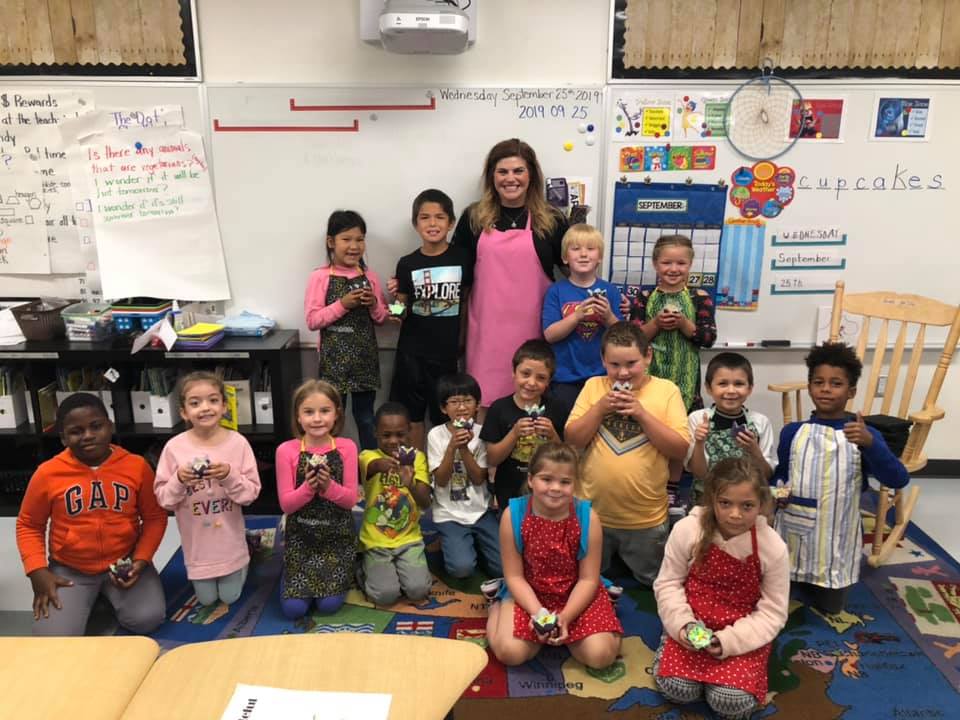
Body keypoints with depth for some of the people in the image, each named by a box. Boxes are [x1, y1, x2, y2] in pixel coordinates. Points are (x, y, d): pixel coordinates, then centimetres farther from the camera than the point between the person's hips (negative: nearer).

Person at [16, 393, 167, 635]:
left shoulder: (137, 466, -8)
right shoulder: (48, 473, -9)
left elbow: (155, 517, 1)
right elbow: (29, 525, 4)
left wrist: (141, 560, -11)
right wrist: (38, 572, -8)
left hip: (125, 563, 0)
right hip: (69, 569, 0)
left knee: (147, 619, -20)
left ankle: (109, 600, 14)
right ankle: (91, 602, 15)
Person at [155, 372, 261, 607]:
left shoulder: (238, 442, -15)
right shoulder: (174, 447, -14)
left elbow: (252, 493, -12)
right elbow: (162, 498, -8)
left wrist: (230, 476, -29)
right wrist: (179, 480, -27)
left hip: (230, 541, -1)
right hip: (197, 544, 1)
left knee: (230, 597, 14)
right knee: (206, 600, 16)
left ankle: (242, 566, 43)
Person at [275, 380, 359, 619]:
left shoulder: (346, 447, -9)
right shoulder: (286, 450, -11)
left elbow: (351, 499, -8)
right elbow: (286, 504, -9)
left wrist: (329, 485, -27)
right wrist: (307, 487, -28)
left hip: (337, 535, 0)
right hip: (300, 537, 0)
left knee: (329, 605, -6)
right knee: (294, 609, -5)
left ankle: (339, 577, 26)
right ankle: (292, 575, 27)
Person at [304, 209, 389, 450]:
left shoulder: (370, 276, 5)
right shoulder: (320, 277, -6)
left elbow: (381, 319, 11)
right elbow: (312, 320, -10)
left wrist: (374, 304, -9)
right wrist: (342, 304, -19)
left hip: (365, 356, 3)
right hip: (334, 357, -3)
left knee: (366, 418, 13)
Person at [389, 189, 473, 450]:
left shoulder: (462, 258, -2)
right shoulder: (407, 264, -1)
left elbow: (466, 301, 7)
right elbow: (402, 310, 5)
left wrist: (460, 340, 5)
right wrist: (395, 298, -16)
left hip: (446, 349, 0)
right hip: (412, 350, 1)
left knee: (445, 416, 9)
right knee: (412, 414, 8)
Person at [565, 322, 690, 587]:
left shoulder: (666, 390, -9)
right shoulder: (593, 386, -4)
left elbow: (680, 450, -13)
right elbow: (572, 441, -6)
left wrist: (642, 413, -22)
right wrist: (600, 408, -19)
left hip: (646, 518, -1)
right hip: (593, 512, 1)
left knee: (652, 583, 22)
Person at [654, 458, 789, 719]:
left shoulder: (773, 547, -15)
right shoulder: (687, 530, -15)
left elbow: (773, 612, -8)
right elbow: (668, 583, -3)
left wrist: (730, 640, -19)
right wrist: (682, 625, -19)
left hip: (744, 632, 1)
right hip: (693, 624, 0)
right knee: (678, 690, -18)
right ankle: (669, 646, 14)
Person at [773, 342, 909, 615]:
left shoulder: (865, 435, -11)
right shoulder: (792, 432, -5)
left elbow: (898, 480, -23)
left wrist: (869, 443, -39)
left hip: (837, 537, -1)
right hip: (794, 531, 1)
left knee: (829, 606, 15)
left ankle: (818, 583, 46)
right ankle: (800, 578, 46)